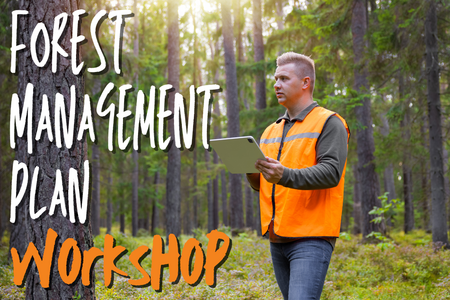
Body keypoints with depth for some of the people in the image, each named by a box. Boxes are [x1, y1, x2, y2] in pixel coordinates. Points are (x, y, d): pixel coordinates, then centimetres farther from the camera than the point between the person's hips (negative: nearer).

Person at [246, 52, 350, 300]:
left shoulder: (329, 123, -3)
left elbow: (331, 173, -17)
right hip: (277, 238, 8)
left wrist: (285, 175, -31)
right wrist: (251, 169, -3)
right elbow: (261, 183, 20)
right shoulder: (271, 131, 19)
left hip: (312, 237, -8)